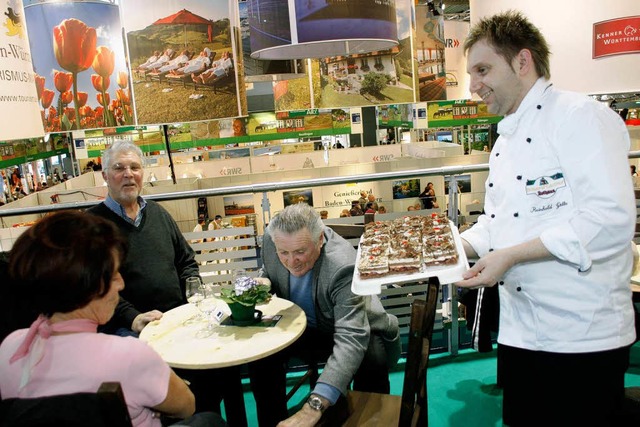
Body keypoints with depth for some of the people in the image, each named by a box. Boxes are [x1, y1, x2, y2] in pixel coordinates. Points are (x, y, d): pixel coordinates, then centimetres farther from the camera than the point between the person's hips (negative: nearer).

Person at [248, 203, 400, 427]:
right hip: (304, 327, 5)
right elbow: (268, 275, 6)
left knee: (372, 360, -34)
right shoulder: (271, 240, -19)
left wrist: (314, 406, -52)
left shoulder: (344, 266, -36)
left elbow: (351, 339, -43)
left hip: (358, 331, -4)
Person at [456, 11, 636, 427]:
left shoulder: (581, 116, -12)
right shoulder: (505, 141, 15)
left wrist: (510, 255, -22)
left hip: (583, 337, -8)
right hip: (520, 332, 8)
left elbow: (611, 218, -23)